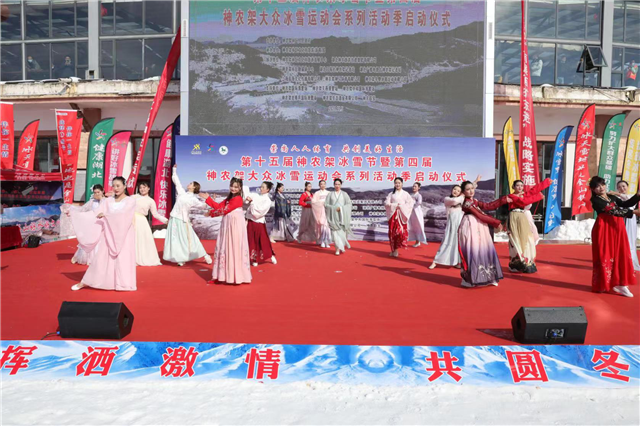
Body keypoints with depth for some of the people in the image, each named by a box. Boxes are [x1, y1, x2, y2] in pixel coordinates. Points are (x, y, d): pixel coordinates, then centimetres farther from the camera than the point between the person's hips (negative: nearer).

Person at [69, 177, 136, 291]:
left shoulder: (130, 201, -1)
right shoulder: (108, 201, 9)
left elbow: (123, 214, -17)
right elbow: (95, 214, 5)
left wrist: (106, 215, -22)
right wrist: (74, 213, 2)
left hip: (123, 235, -3)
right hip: (109, 234, 3)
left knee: (123, 259, -4)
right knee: (101, 257, 5)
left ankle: (123, 284, 5)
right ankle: (85, 282, 13)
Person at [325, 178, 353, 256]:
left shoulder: (344, 194, 6)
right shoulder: (330, 194, 8)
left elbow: (349, 204, 0)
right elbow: (326, 204, 2)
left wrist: (341, 208, -14)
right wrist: (334, 208, -11)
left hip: (342, 215, 0)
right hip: (333, 216, 0)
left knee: (342, 231, 0)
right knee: (335, 231, -8)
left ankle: (340, 247, 22)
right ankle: (338, 248, -5)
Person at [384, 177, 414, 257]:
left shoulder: (405, 194, 5)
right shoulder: (391, 194, 9)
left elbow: (411, 203, 0)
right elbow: (386, 203, 2)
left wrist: (401, 206, -11)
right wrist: (395, 205, -14)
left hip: (401, 215, -2)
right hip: (393, 215, 2)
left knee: (401, 231, -12)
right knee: (392, 232, 0)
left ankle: (396, 249, -4)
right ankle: (393, 249, 9)